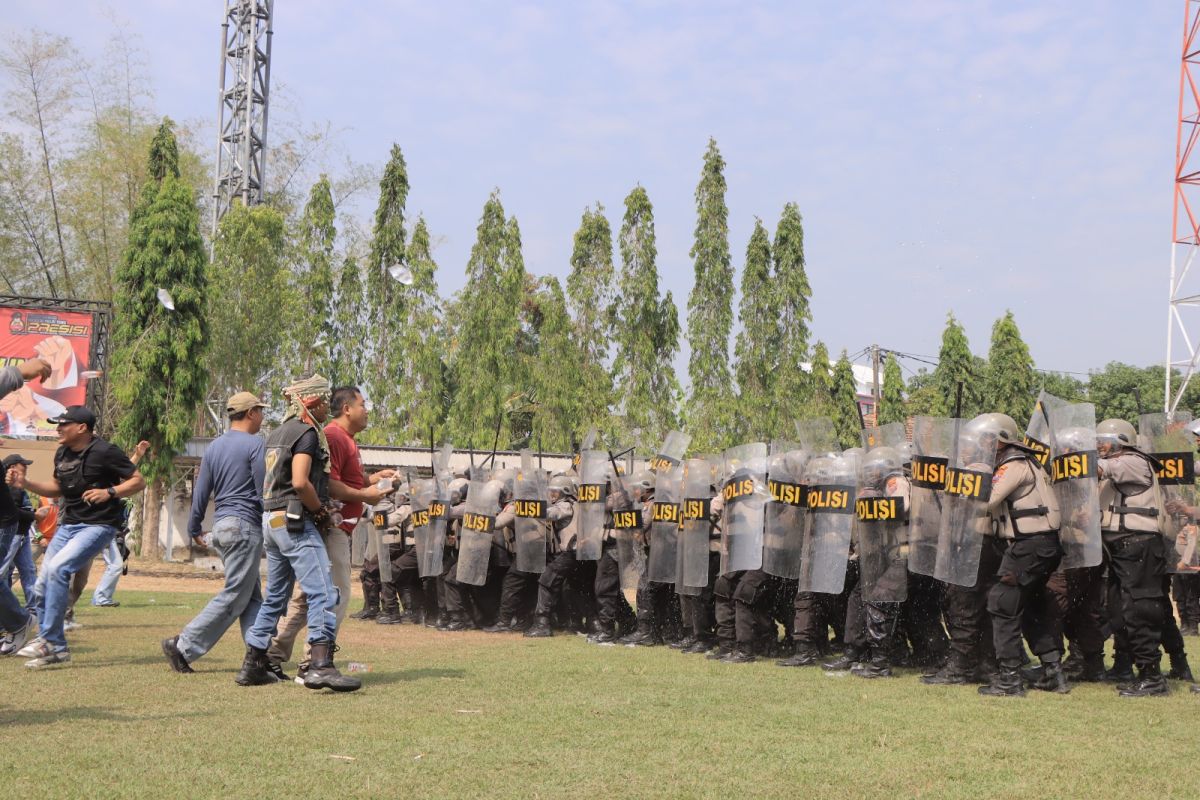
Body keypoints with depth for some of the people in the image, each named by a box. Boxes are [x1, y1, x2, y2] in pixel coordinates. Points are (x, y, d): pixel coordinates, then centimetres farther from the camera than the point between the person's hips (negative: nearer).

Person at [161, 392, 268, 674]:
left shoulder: (214, 446, 13)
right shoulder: (255, 444, -9)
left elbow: (201, 492, 14)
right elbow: (264, 492, -12)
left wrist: (195, 529, 20)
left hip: (221, 525, 9)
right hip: (245, 525, -9)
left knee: (252, 598, 10)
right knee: (234, 596, -4)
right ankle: (183, 645, -5)